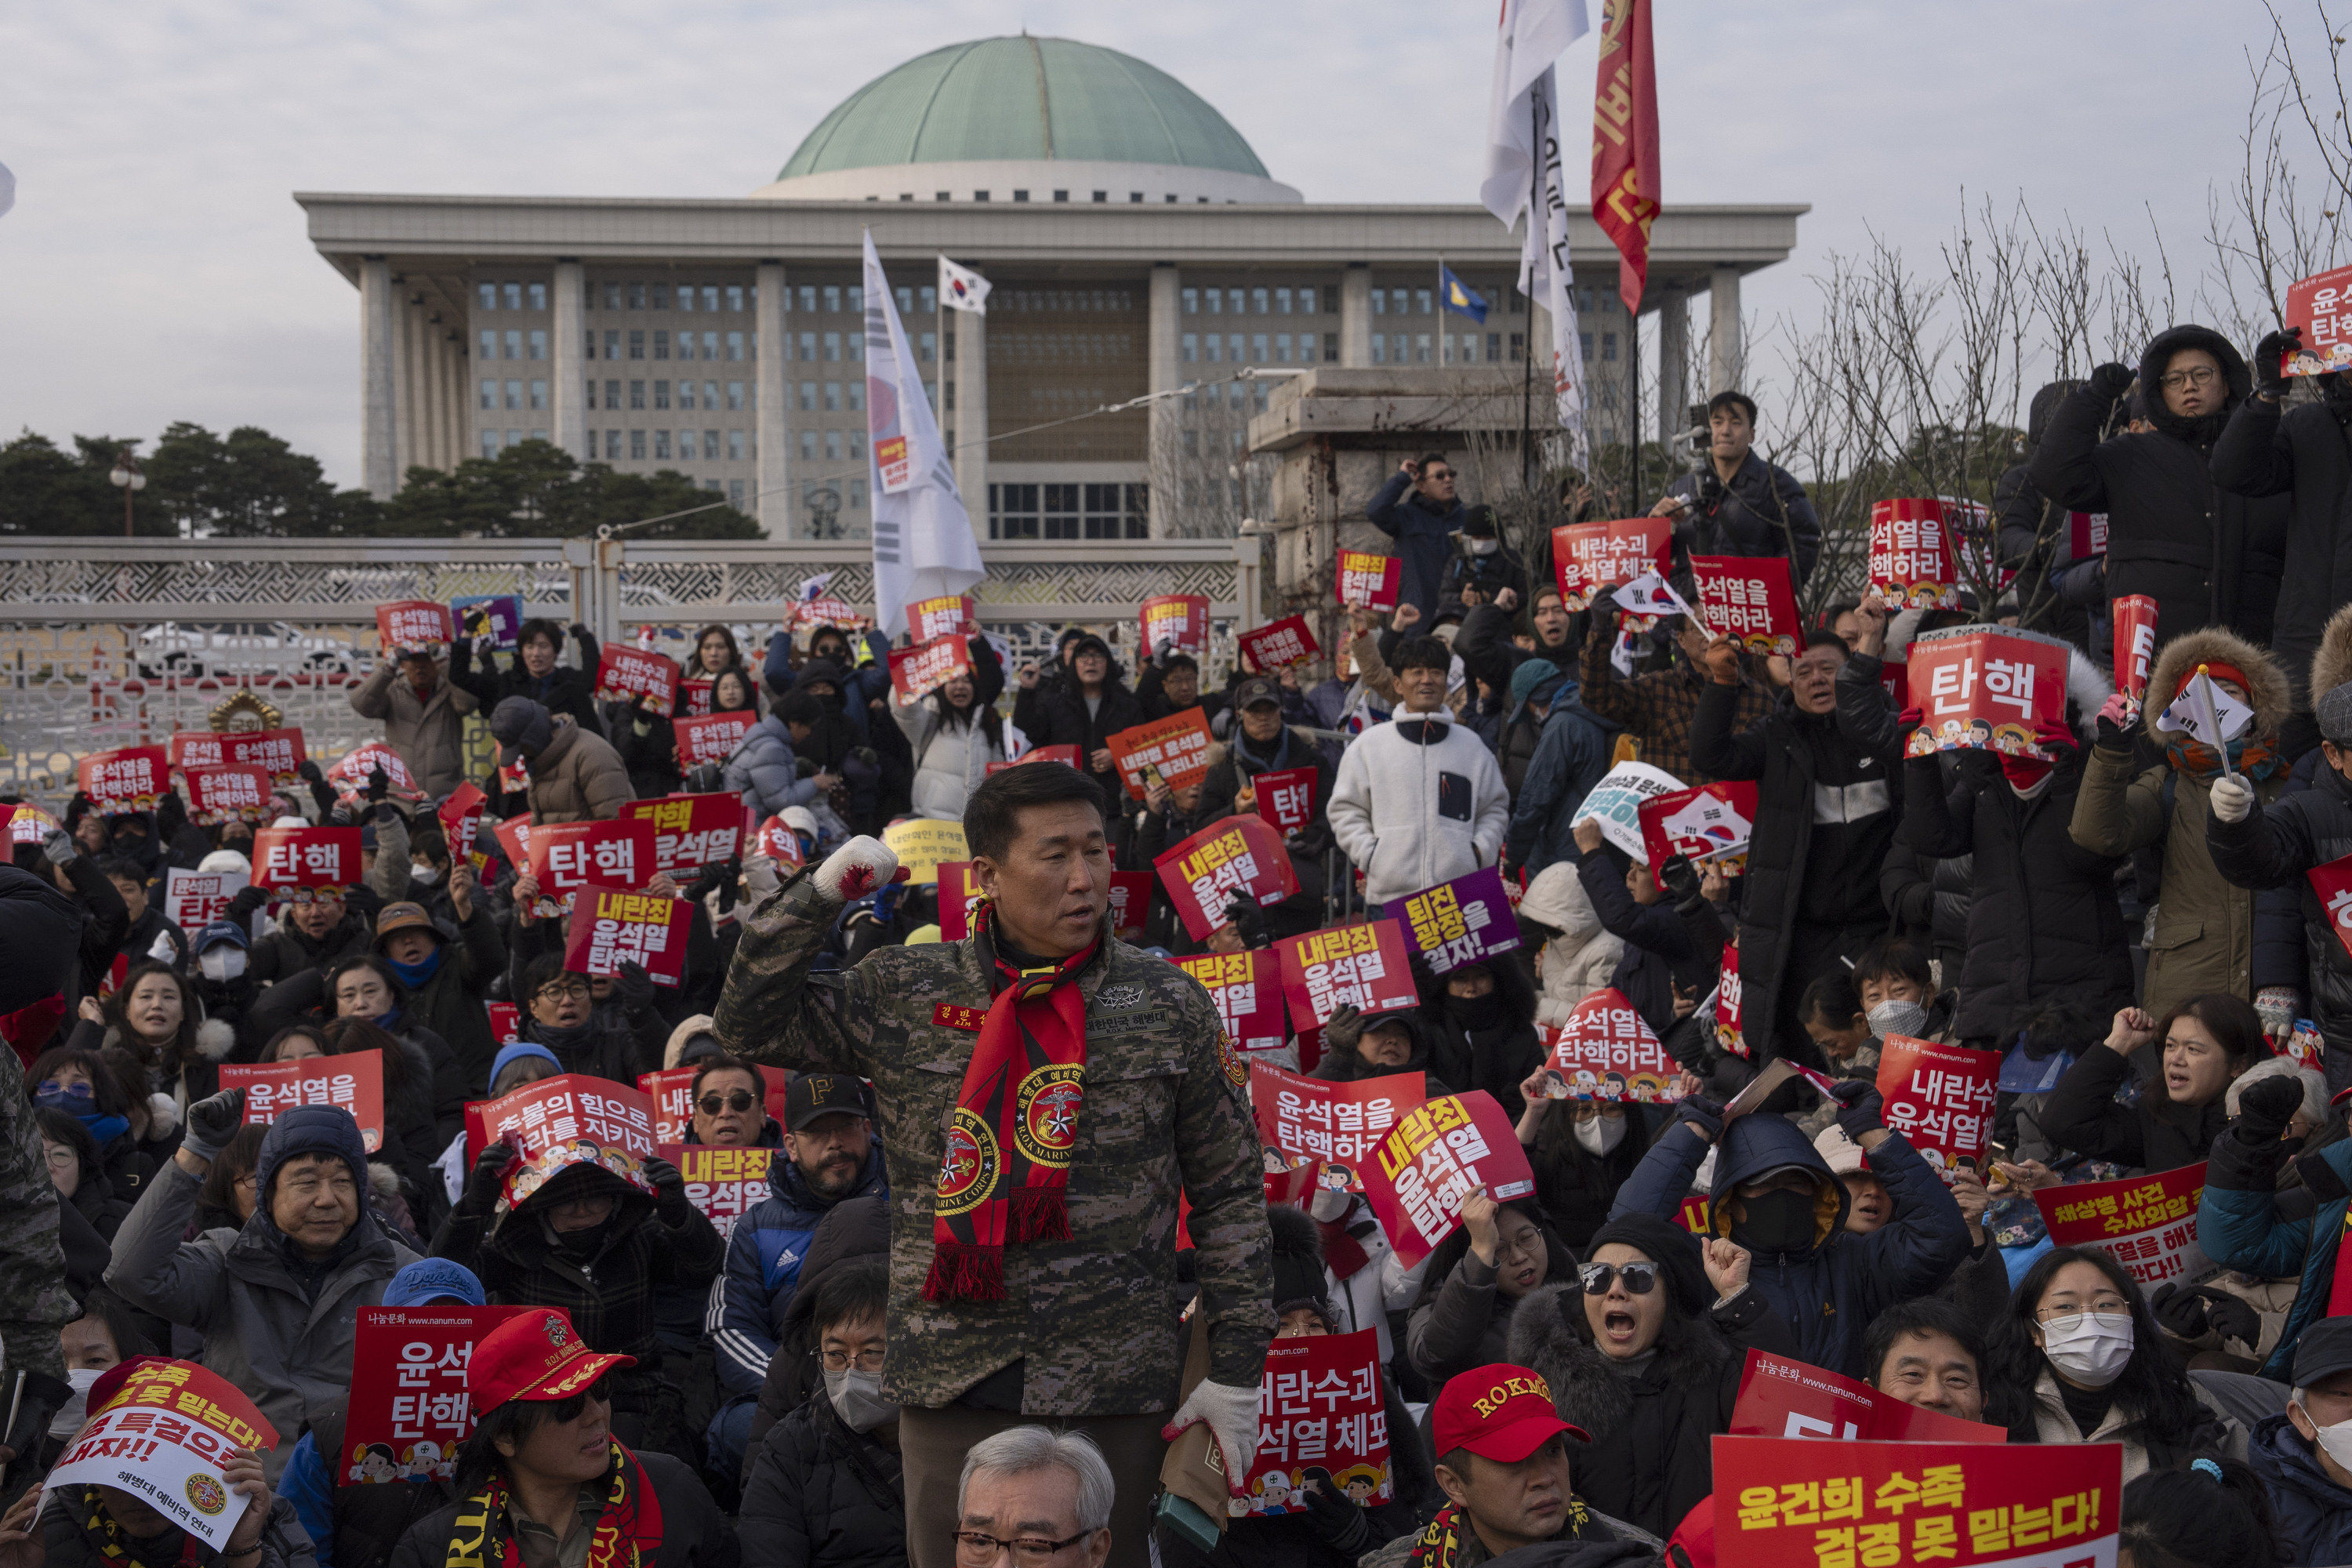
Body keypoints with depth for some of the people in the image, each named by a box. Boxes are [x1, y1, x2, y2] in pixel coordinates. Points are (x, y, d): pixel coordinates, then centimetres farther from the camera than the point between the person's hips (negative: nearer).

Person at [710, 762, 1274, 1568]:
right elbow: (749, 1024, 7)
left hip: (1115, 1389, -1)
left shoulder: (1170, 1007, 4)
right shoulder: (906, 994, 5)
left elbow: (1231, 1194, 6)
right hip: (954, 1382, 1)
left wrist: (1236, 1371, 3)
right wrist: (817, 894, -5)